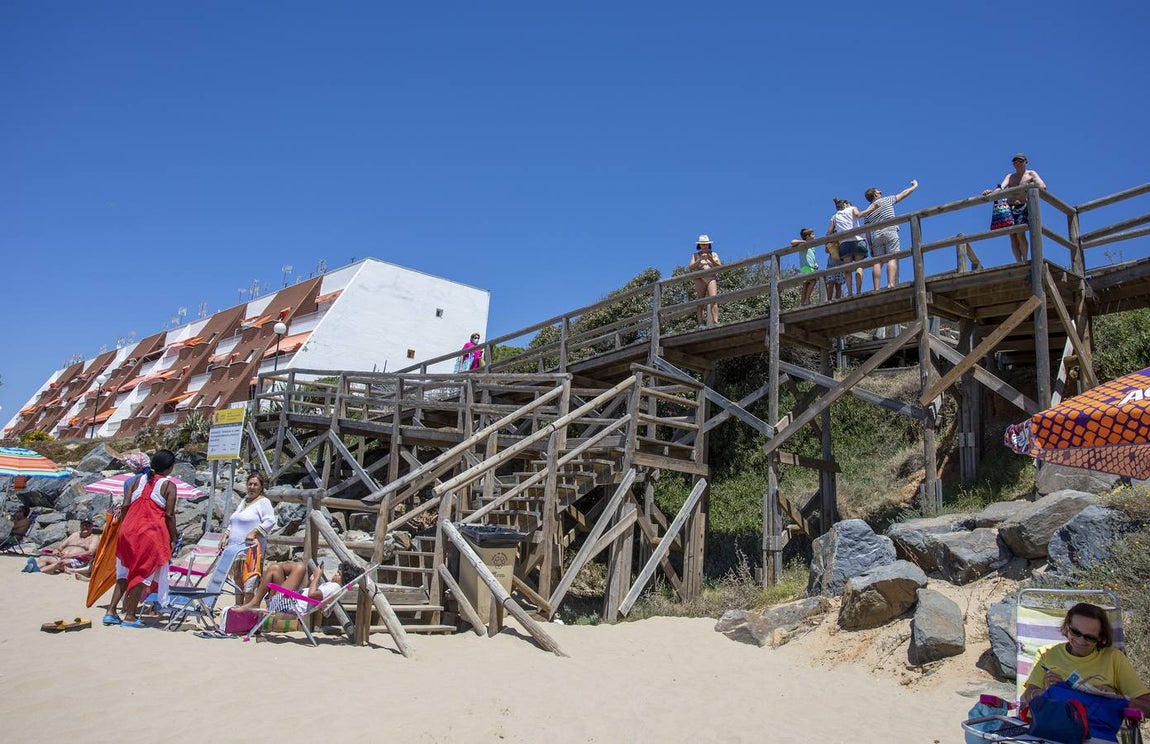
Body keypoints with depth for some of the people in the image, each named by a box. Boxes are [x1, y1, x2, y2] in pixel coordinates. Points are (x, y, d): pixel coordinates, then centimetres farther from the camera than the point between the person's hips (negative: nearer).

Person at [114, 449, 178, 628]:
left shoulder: (139, 480, 10)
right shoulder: (169, 486, -5)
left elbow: (126, 506, 8)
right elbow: (169, 515, -9)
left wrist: (126, 527, 19)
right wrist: (173, 539, -2)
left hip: (129, 530, 5)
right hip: (151, 533, -5)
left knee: (126, 571, 20)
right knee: (143, 573, 3)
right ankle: (129, 616, 5)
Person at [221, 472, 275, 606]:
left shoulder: (263, 502, -5)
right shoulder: (244, 501, 20)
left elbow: (270, 521, -16)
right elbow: (232, 522, 28)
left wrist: (254, 532, -23)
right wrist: (225, 536, 16)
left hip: (252, 548, -8)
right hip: (236, 547, 8)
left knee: (249, 581, -10)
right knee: (238, 579, 13)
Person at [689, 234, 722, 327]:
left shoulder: (714, 254, 22)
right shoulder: (695, 255, 20)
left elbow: (720, 267, 10)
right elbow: (690, 268, 7)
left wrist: (711, 259, -5)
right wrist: (699, 260, -7)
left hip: (711, 278, 0)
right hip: (699, 279, 0)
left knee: (714, 299, -19)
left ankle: (715, 322, -29)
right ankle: (701, 324, -17)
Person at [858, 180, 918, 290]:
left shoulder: (867, 212, 17)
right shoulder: (886, 200, 12)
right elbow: (904, 193, 22)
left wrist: (870, 246, 11)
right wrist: (915, 186, 39)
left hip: (876, 236, 3)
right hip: (890, 231, -3)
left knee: (877, 262, -2)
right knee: (892, 258, -11)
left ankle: (876, 289, -13)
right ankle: (891, 284, -27)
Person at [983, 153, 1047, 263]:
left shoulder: (1031, 174, 11)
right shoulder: (1010, 176, 22)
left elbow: (1043, 186, -4)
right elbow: (1002, 187, 2)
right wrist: (991, 192, -21)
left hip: (1023, 207, -3)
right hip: (1010, 208, 3)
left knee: (1020, 234, -18)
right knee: (1012, 235, -5)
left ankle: (1025, 261, -10)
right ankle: (1019, 263, -3)